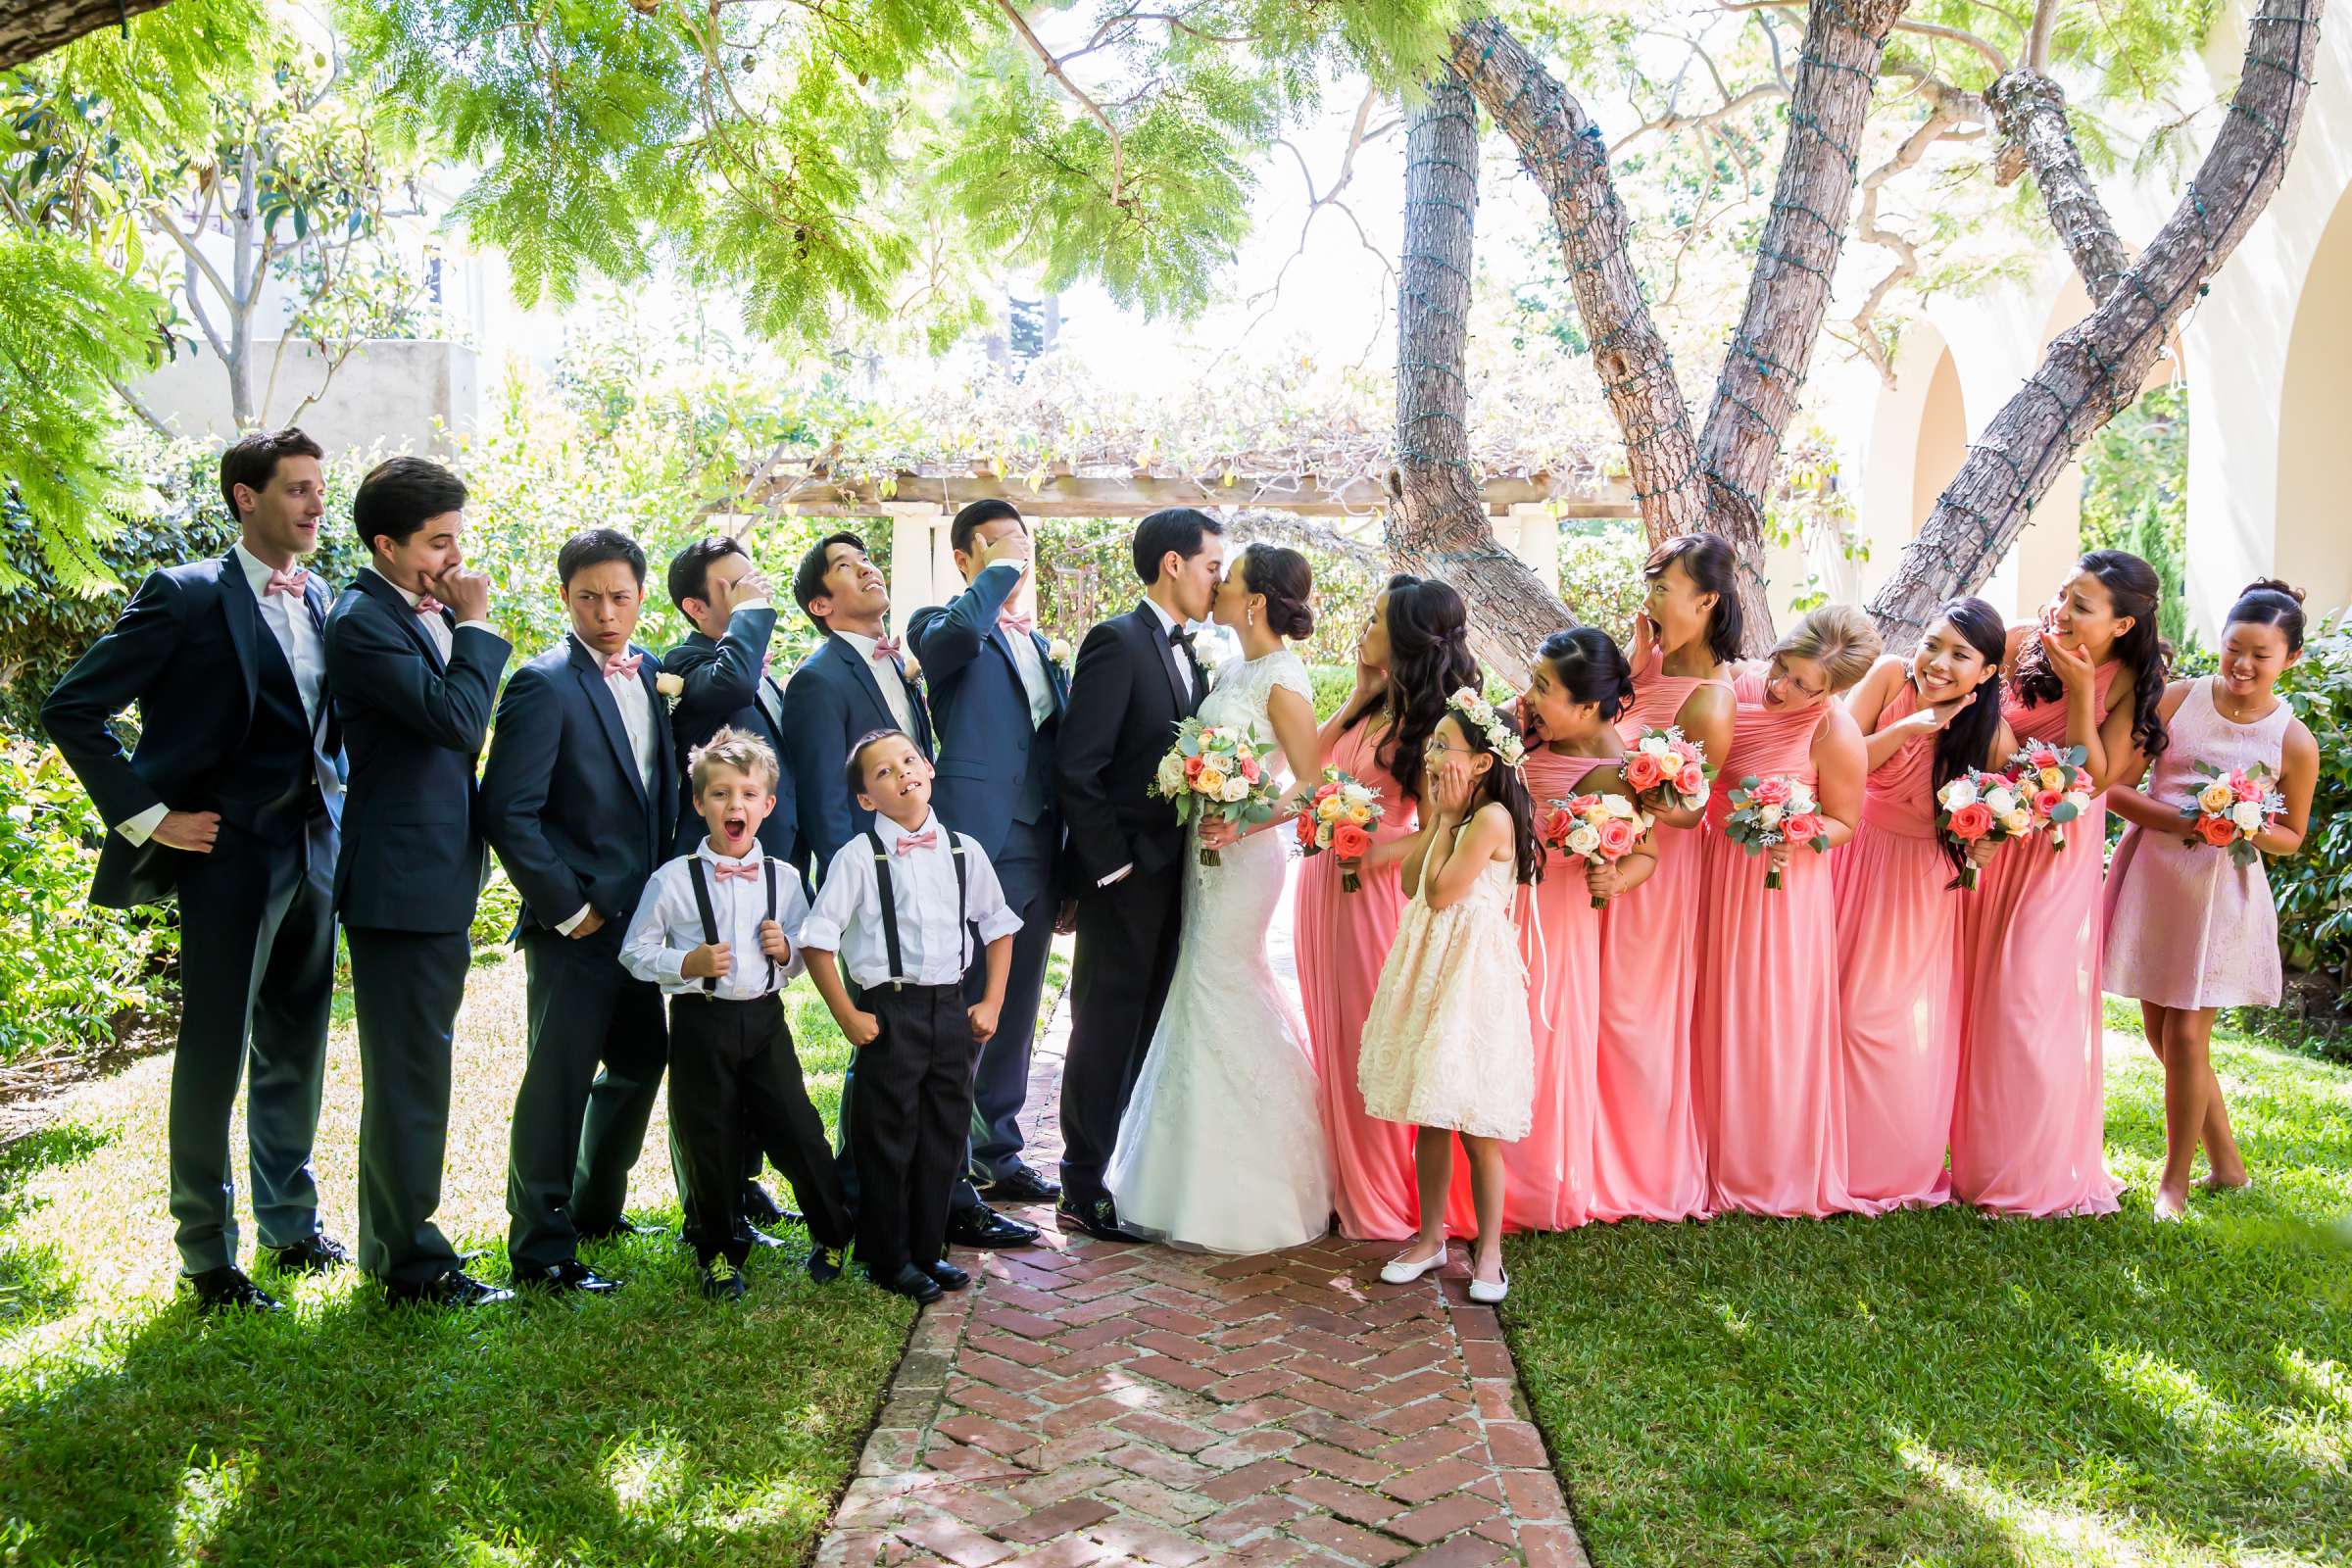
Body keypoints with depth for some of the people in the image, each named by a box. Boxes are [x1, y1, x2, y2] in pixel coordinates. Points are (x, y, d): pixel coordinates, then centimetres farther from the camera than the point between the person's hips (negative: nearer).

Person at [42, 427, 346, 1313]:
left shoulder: (318, 602, 11)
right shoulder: (184, 597, -9)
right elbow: (72, 710, -11)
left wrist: (331, 795, 9)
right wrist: (146, 816, -13)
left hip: (313, 850, 6)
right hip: (230, 853, -6)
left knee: (296, 1050, 15)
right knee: (215, 1055, 1)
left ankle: (291, 1228, 29)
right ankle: (208, 1258, 12)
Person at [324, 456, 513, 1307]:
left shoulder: (426, 613, 11)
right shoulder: (363, 622, -16)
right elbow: (458, 720, -24)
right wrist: (475, 623, -15)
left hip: (440, 879, 9)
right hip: (400, 881, -9)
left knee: (413, 1069, 18)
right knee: (408, 1073, -1)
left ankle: (392, 1244, 31)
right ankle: (414, 1264, 9)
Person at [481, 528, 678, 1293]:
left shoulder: (649, 673, 9)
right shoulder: (545, 686, -14)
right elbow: (507, 813, -18)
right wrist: (566, 907, -16)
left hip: (640, 915, 8)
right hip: (577, 923, -8)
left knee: (640, 1062, 18)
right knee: (559, 1081, -1)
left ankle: (595, 1208, 36)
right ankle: (542, 1251, 10)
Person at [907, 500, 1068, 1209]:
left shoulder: (1041, 644, 21)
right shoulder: (941, 625, -1)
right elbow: (958, 630, -28)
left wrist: (1070, 858, 16)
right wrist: (1000, 570, -12)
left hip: (1040, 854, 7)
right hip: (979, 850, -7)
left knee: (1015, 1011, 14)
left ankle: (998, 1151, 26)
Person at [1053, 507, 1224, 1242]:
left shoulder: (1187, 651, 12)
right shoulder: (1116, 642, -13)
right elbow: (1075, 768, -18)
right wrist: (1111, 862, -17)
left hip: (1173, 871, 8)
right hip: (1125, 876, -8)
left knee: (1149, 1030, 14)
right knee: (1107, 1030, 0)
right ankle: (1083, 1190, 10)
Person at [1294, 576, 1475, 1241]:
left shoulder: (1426, 721, -15)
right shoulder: (1374, 706, 8)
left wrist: (1367, 854, -23)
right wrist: (1357, 696, 5)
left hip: (1370, 889, -8)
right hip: (1322, 884, 8)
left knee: (1369, 1038, 3)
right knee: (1333, 1034, 16)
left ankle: (1382, 1199, 18)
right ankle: (1345, 1180, 30)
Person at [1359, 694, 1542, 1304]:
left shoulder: (1492, 817, -14)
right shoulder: (1456, 815, 13)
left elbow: (1441, 893, -17)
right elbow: (1411, 884, 7)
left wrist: (1446, 820, -9)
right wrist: (1432, 815, 6)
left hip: (1471, 976, -8)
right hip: (1429, 969, 9)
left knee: (1473, 1124, -2)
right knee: (1429, 1116, 13)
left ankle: (1488, 1251, 9)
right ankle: (1430, 1236, 23)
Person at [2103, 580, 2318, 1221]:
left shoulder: (2294, 743, -5)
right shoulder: (2177, 699, -3)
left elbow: (2292, 836, 7)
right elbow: (2112, 784, -5)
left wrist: (2248, 829, -14)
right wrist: (2180, 821, -19)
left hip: (2221, 889, -3)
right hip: (2153, 874, 3)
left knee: (2186, 1033, -5)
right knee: (2159, 1029, 9)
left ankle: (2176, 1179, 13)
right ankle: (2227, 1164, 27)